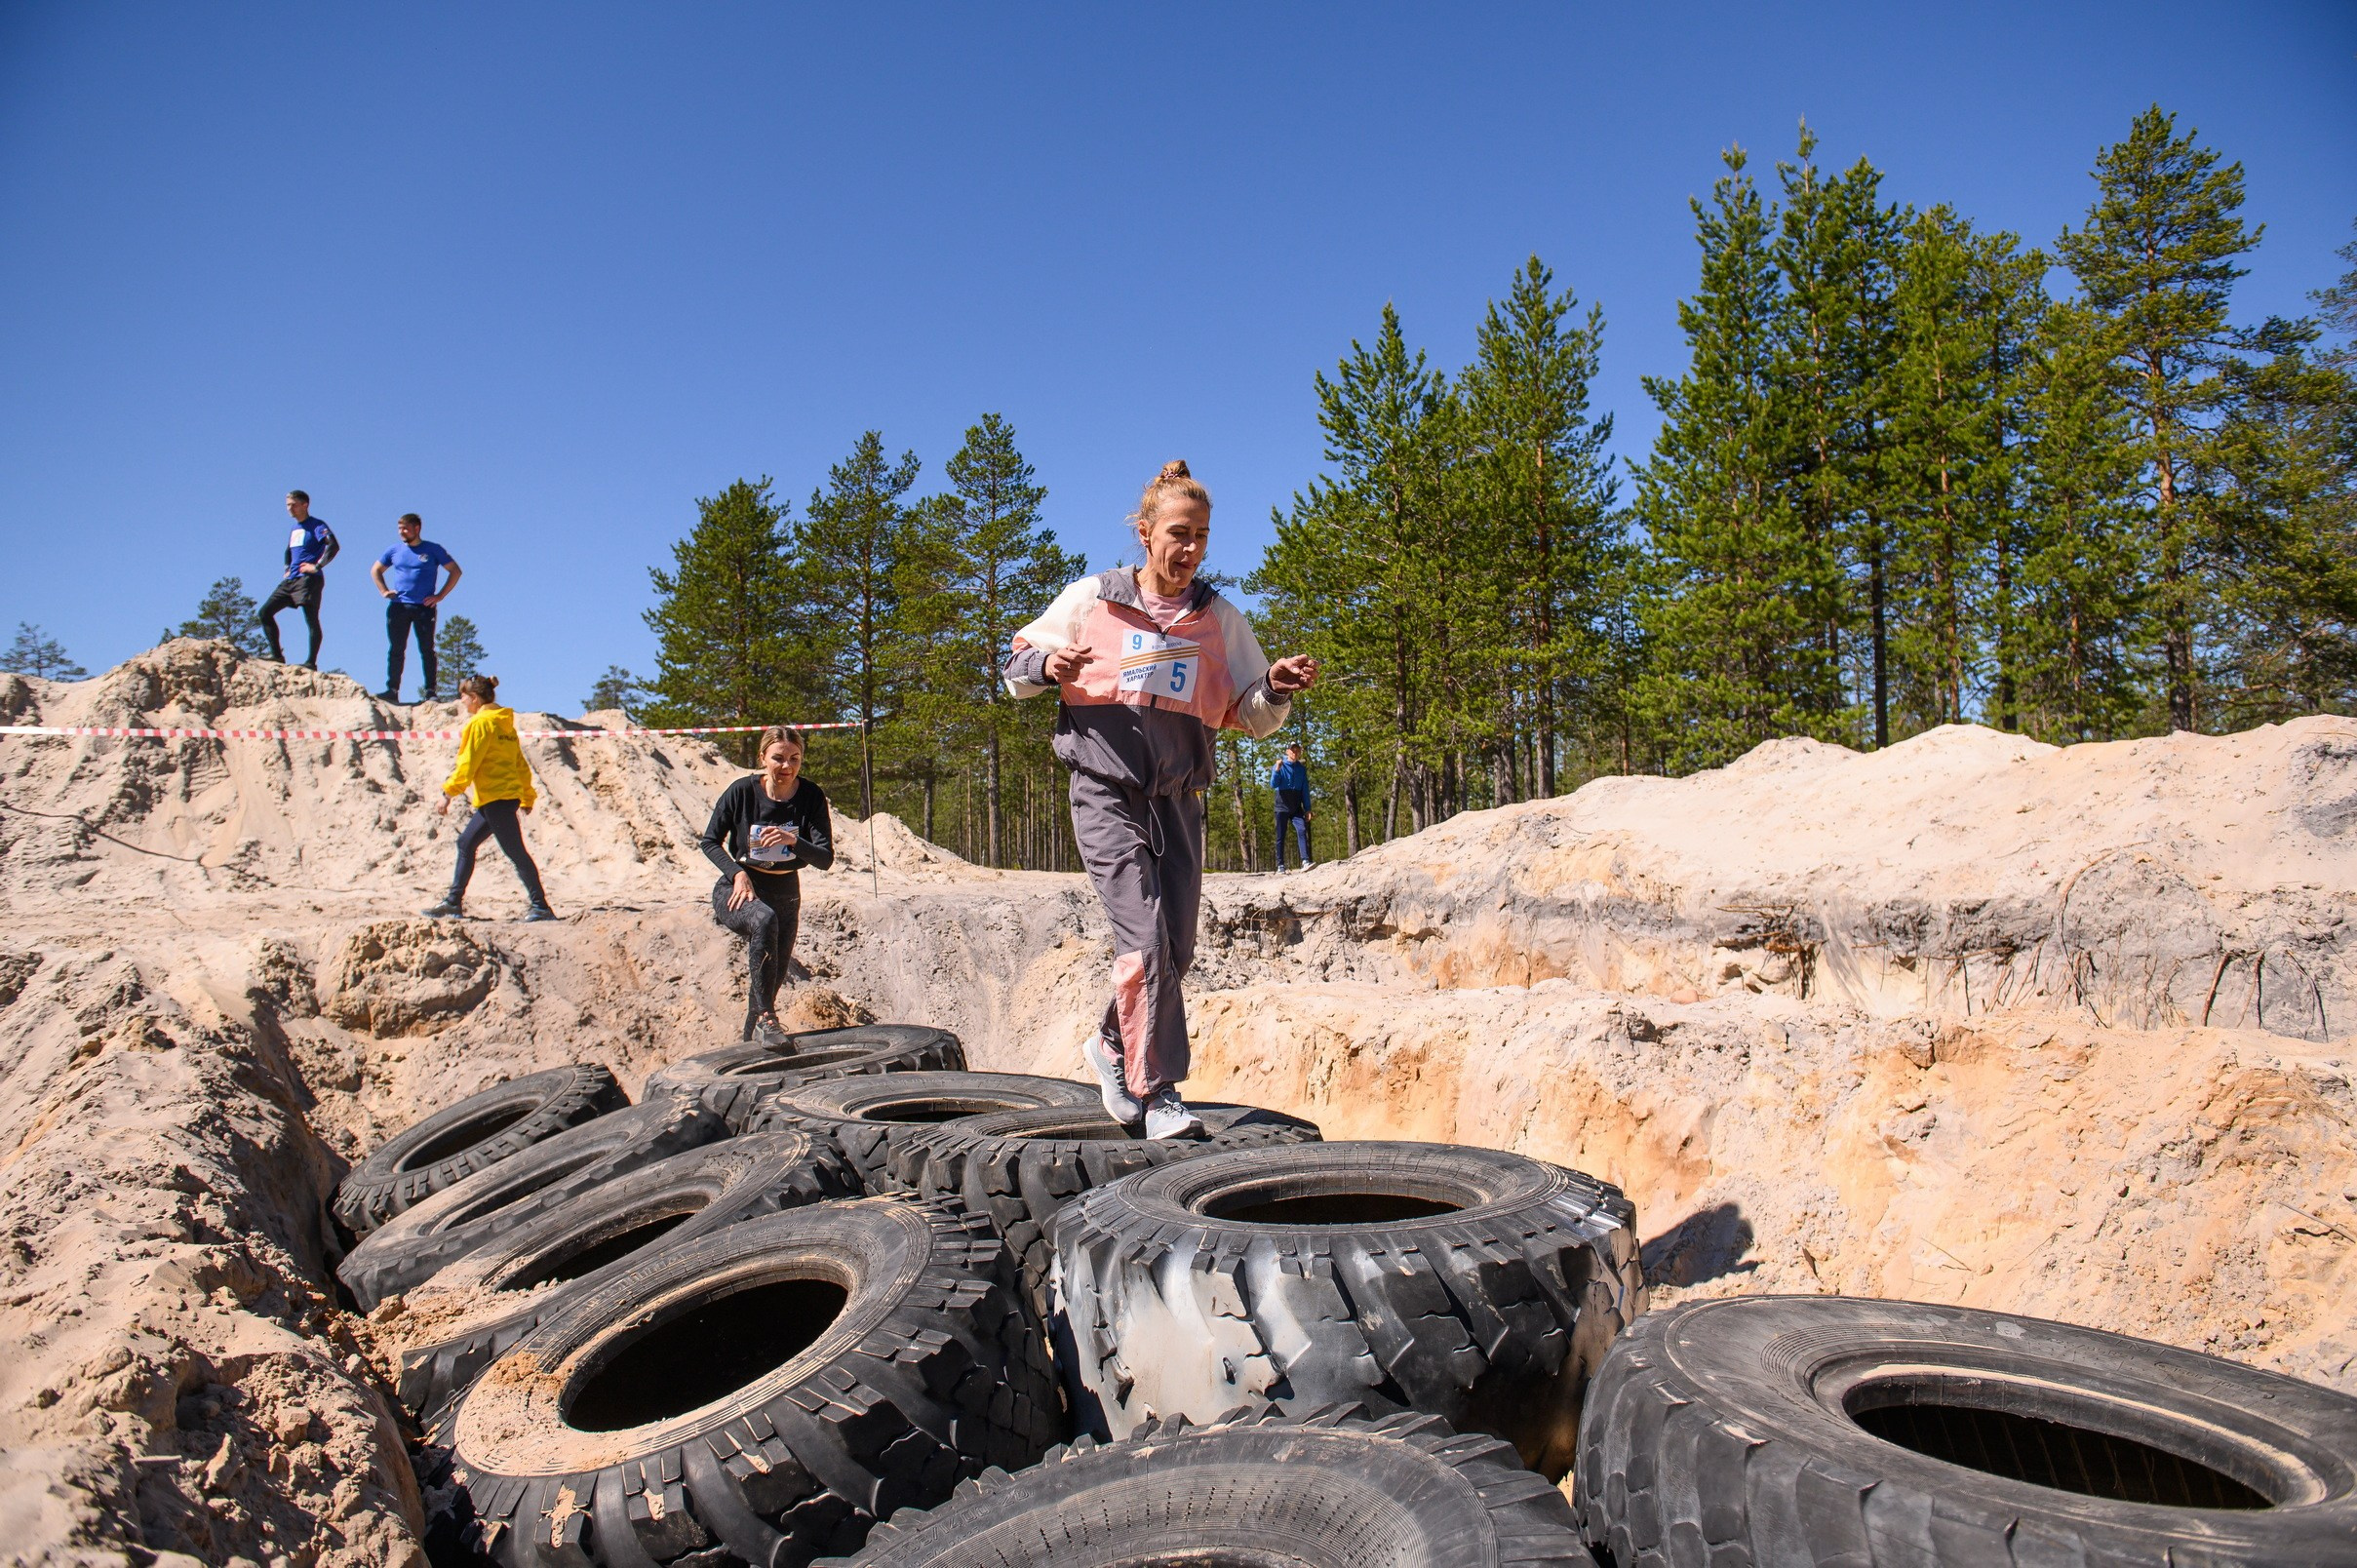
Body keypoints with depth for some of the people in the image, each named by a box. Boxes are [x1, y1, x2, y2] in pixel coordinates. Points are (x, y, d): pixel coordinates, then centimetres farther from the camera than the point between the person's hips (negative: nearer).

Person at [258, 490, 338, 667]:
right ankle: (277, 655, 3)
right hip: (290, 580, 9)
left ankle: (311, 662, -12)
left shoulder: (316, 525, -4)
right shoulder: (294, 530, 21)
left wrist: (317, 566, -19)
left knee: (311, 620, -11)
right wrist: (287, 568, 22)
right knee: (264, 613, 2)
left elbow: (333, 546, -20)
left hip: (308, 579, -9)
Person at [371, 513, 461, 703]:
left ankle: (429, 692, -2)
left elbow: (456, 571, 4)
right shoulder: (395, 551, 12)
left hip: (424, 607, -3)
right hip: (398, 607, 3)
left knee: (427, 650, -3)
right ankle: (392, 690, 3)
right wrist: (384, 591, 11)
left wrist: (440, 595, -3)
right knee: (396, 650, 2)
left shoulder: (433, 550, 3)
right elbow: (375, 570, 26)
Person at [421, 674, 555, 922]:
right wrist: (527, 796, 23)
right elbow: (520, 763, 19)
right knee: (466, 843, 15)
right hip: (509, 795, 10)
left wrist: (448, 792, -9)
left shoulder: (481, 722, -9)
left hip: (496, 797, -10)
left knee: (516, 852, -8)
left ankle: (541, 907, -7)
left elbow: (467, 763, -13)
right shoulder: (504, 723, 17)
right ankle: (453, 902, 18)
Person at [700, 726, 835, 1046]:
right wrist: (738, 873, -20)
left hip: (785, 893, 3)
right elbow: (710, 842, -5)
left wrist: (794, 840, -35)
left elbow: (825, 859, -16)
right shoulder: (742, 791, -14)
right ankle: (765, 1018, -33)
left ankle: (752, 1037, 36)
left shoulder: (811, 797, -11)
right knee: (764, 919, -37)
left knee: (774, 979, 9)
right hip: (736, 889, -3)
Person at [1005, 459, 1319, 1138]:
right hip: (1107, 793, -4)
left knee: (1176, 949, 8)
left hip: (1179, 799, 4)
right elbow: (1016, 667, 10)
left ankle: (1112, 1046, 33)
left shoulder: (1220, 619, 7)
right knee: (1145, 941, -14)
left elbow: (1253, 718, 9)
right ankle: (1159, 1093, -3)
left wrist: (1276, 688, -13)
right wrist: (1048, 665, -13)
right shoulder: (1090, 600, 1)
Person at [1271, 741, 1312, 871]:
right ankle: (1280, 865, 5)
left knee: (1302, 830, -17)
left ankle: (1305, 861, -25)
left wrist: (1307, 809, 4)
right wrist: (1277, 770, -23)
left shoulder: (1301, 769, 9)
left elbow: (1305, 790, 10)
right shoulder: (1280, 766, 2)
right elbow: (1273, 785, -7)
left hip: (1297, 808, 2)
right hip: (1282, 807, -2)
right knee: (1280, 836, 0)